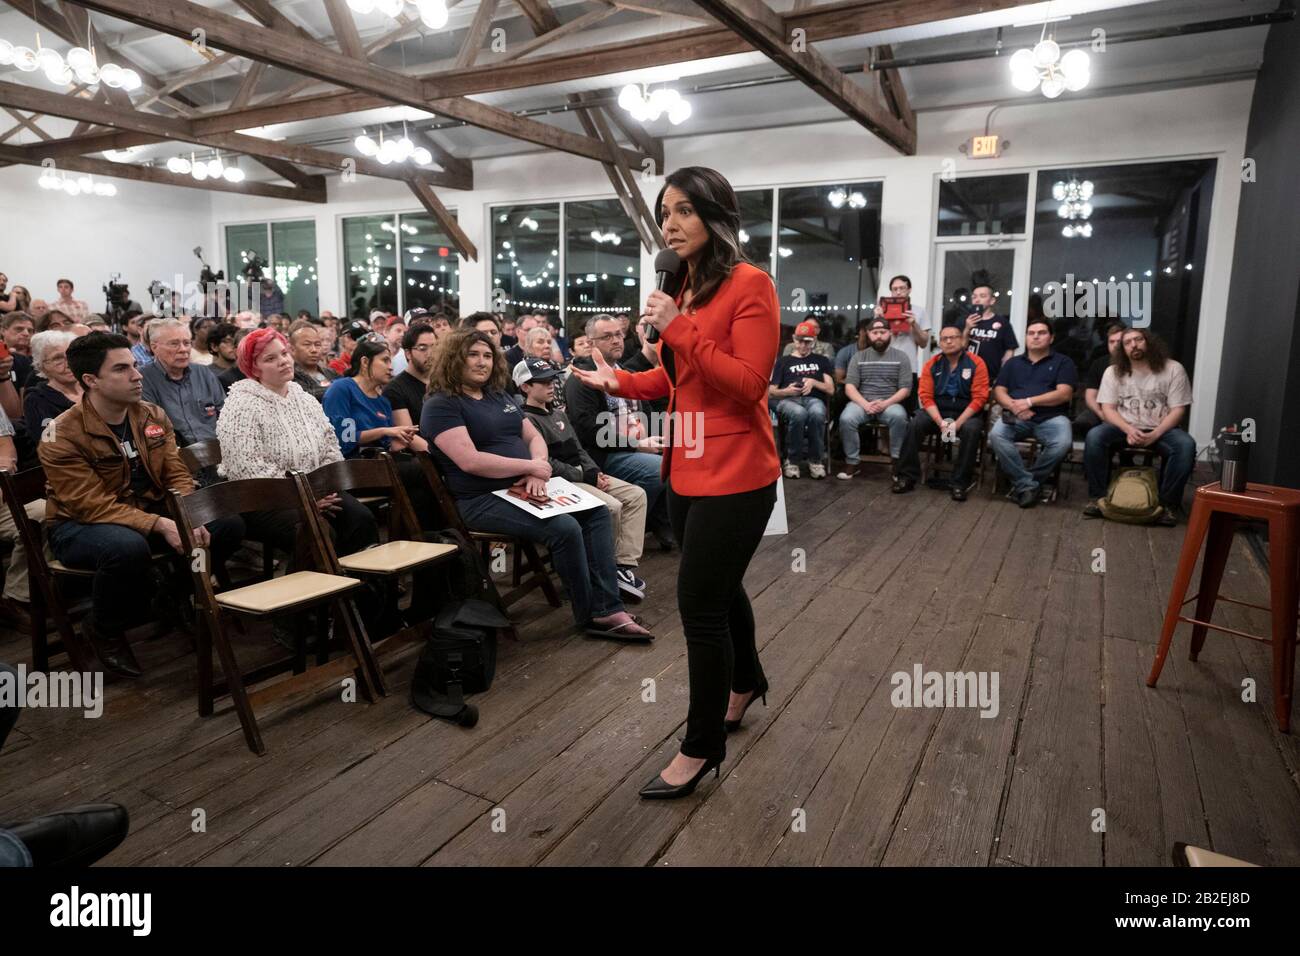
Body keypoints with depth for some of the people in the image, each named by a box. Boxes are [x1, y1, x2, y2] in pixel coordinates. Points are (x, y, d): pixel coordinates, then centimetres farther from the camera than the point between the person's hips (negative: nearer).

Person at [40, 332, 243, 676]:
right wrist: (162, 525, -37)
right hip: (80, 524, -5)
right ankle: (103, 629, -7)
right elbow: (93, 506, -25)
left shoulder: (153, 416, 0)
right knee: (128, 546, -40)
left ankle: (172, 596, 10)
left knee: (228, 524, -15)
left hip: (149, 511, 6)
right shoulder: (61, 436, -19)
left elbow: (178, 476, -2)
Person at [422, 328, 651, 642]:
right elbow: (470, 461, -20)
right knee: (565, 528, -27)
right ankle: (592, 615, -7)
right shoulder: (441, 406, -7)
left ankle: (608, 609, -11)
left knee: (597, 511, -7)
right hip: (482, 501, -8)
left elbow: (535, 437, 14)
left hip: (522, 489, 9)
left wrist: (537, 470, -9)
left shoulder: (500, 396, 19)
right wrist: (530, 466, -15)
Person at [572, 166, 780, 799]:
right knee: (718, 587, 22)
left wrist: (679, 328, -23)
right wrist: (620, 382, 1)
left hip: (734, 475, -8)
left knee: (699, 602, -4)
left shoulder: (750, 285, -12)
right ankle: (745, 682, 47)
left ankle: (702, 746, 14)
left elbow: (747, 383, -20)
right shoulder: (689, 288, 11)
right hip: (688, 469, 8)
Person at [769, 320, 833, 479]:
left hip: (813, 399, 1)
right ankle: (792, 460, -22)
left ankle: (815, 460, -21)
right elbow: (770, 392, 13)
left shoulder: (822, 360, 25)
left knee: (817, 413, -40)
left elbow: (831, 390, 16)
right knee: (799, 413, -41)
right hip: (788, 400, -1)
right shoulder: (783, 361, 21)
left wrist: (813, 382, -3)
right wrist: (786, 391, -9)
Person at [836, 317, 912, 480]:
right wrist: (866, 404, -16)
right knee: (846, 419, -31)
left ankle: (897, 462, -18)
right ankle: (852, 463, -14)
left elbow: (905, 389, 1)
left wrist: (885, 403, -16)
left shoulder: (900, 357, 8)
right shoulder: (858, 357, 11)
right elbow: (849, 387, 2)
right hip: (862, 402, 1)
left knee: (899, 417, -35)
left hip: (890, 403, -1)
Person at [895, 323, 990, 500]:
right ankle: (907, 476, -16)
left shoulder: (976, 363, -4)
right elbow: (926, 396, -3)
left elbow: (979, 398, -10)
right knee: (915, 424, -25)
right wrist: (941, 422, -18)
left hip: (967, 413, -2)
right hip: (937, 412, 2)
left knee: (971, 430, -34)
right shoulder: (931, 365, 3)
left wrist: (957, 423, -20)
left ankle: (960, 483, -22)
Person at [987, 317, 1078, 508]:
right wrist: (1014, 406, -11)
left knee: (1062, 443, -34)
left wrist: (1029, 402, -12)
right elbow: (999, 391, 11)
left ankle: (1023, 484, -12)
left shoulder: (1063, 362, 13)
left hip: (1051, 417, -1)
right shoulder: (1013, 362, 22)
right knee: (996, 435, -31)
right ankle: (1028, 485, -22)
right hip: (1017, 417, 2)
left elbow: (1064, 393, -2)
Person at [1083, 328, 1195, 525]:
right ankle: (1098, 497, -19)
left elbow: (1178, 410, -5)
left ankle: (1169, 503, -17)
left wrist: (1154, 435, -20)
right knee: (1094, 437, -30)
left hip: (1160, 429, 0)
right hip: (1124, 427, 1)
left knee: (1186, 445, -32)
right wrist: (1128, 429, -21)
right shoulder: (1113, 371, 3)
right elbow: (1107, 409, -2)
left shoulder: (1173, 369, -1)